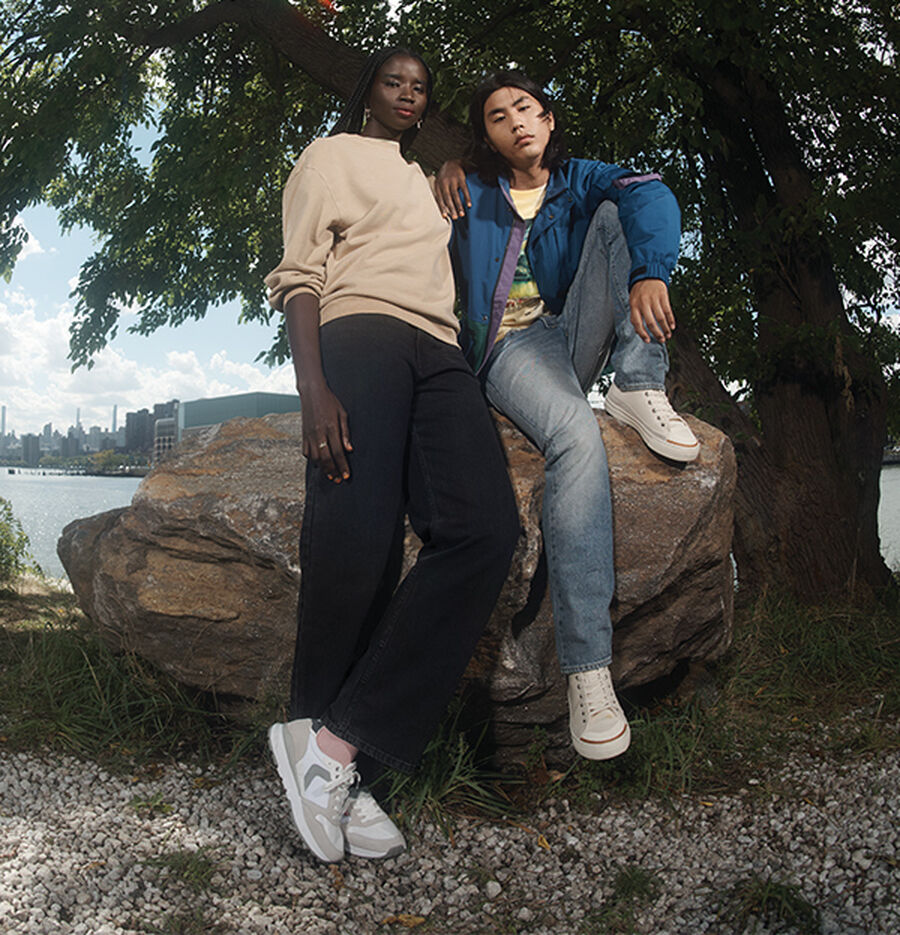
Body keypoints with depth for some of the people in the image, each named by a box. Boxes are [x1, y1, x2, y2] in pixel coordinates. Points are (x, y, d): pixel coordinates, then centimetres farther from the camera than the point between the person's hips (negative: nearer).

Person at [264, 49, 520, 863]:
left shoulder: (425, 179, 39)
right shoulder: (332, 155, 20)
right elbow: (299, 274, 4)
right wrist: (313, 387, -12)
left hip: (440, 353, 5)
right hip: (359, 335, -5)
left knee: (486, 528, -22)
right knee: (356, 542, -21)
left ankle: (340, 745, -25)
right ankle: (337, 768, -9)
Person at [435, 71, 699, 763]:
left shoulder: (580, 181, 13)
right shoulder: (471, 196, 13)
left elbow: (650, 195, -10)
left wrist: (649, 273, -32)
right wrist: (444, 172, 1)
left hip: (580, 337, 3)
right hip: (515, 348, -3)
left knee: (617, 212, -12)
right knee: (576, 433, -37)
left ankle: (640, 388, -27)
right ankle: (588, 668, -42)